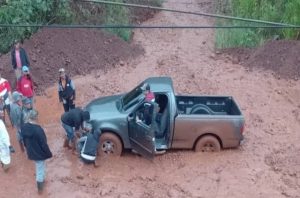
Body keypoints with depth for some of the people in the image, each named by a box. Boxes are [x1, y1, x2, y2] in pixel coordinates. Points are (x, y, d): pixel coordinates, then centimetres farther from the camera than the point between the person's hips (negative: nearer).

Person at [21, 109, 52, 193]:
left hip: (31, 152, 7)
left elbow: (24, 141, 5)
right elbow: (44, 144, -24)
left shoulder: (23, 127, -11)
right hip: (39, 153, -6)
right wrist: (49, 154, -10)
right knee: (40, 169, 14)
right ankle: (40, 187, 27)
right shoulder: (38, 129, -32)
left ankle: (41, 180, 49)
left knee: (38, 167, 30)